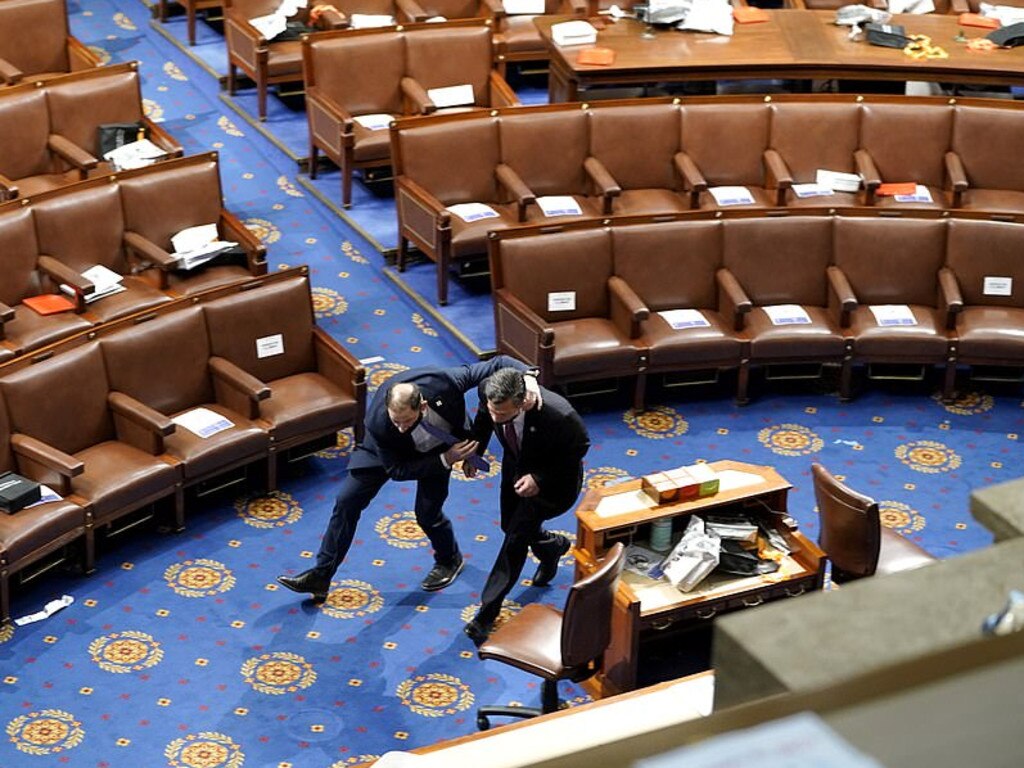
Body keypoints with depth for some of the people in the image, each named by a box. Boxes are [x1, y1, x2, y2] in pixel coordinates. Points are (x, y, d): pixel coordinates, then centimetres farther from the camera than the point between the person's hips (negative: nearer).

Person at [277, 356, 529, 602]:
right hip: (385, 449, 0)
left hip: (439, 447, 0)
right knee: (347, 500, -6)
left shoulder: (444, 382, -43)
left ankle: (450, 560, 35)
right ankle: (320, 576, 6)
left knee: (427, 513, 1)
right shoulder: (378, 423, -41)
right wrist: (446, 460, -35)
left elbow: (498, 364, -31)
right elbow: (397, 469, -27)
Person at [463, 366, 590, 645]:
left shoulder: (557, 415, -43)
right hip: (516, 467, 6)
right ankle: (553, 546, 55)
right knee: (511, 526, 21)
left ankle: (486, 615, -3)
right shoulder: (488, 392, -29)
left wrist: (540, 478, -28)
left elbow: (580, 445, -22)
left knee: (517, 535, -12)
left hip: (552, 479, -6)